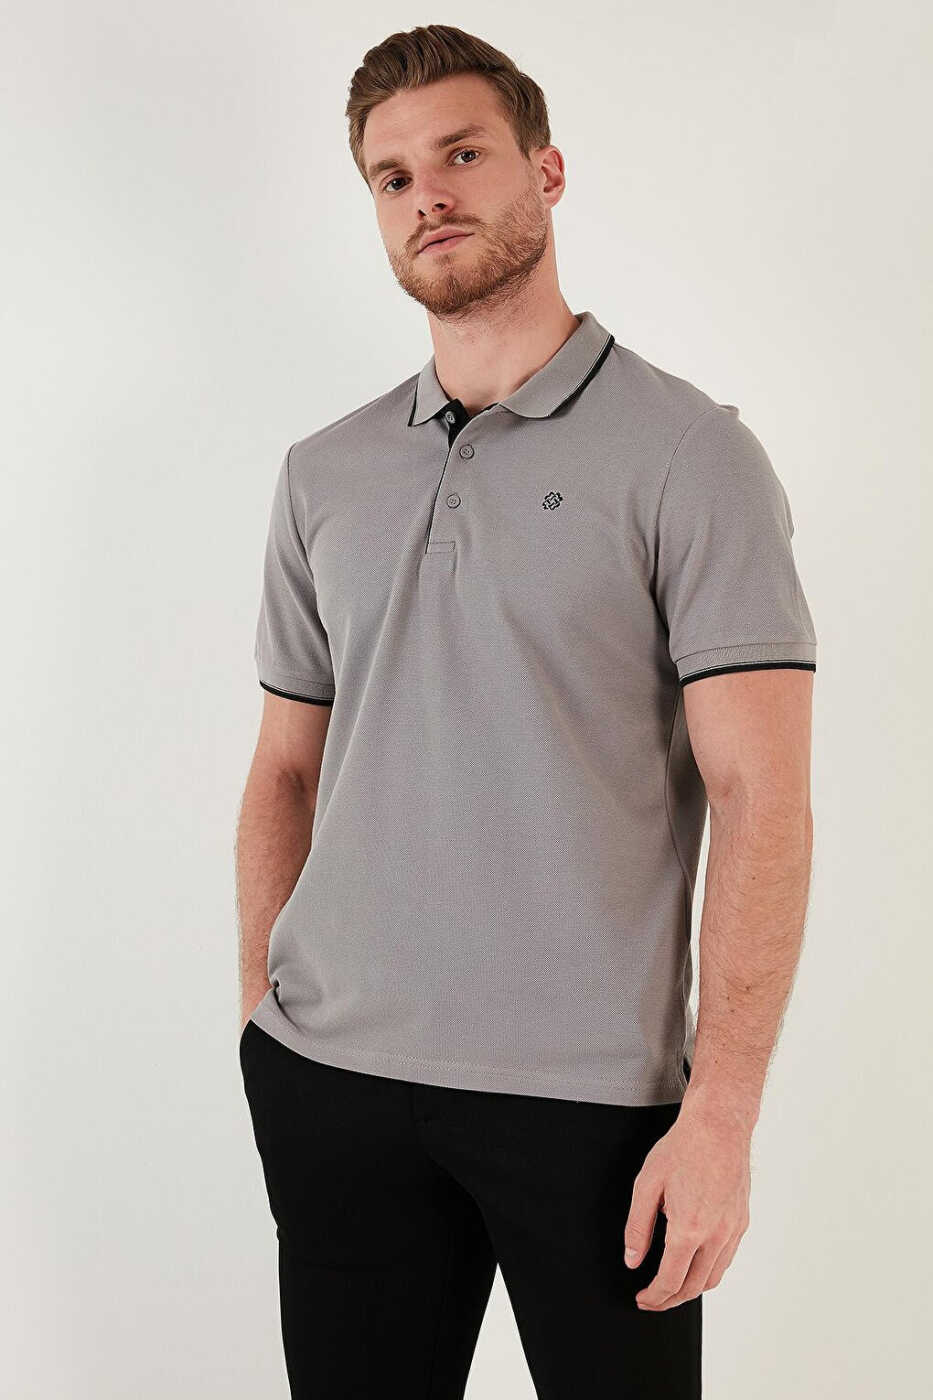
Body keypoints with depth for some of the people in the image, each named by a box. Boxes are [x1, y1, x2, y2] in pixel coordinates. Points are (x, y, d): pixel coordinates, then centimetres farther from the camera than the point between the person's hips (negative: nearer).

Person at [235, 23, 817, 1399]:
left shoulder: (687, 452, -5)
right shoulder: (324, 475, 10)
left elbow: (760, 797, -10)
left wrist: (722, 1111, -16)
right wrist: (260, 1012, 7)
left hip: (591, 1094, -4)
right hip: (331, 1079, 4)